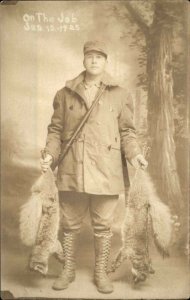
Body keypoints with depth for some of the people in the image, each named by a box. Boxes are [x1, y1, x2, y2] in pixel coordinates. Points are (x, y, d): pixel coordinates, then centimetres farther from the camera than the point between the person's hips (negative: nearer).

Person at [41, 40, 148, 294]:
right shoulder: (65, 93, 8)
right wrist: (50, 154, -5)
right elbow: (56, 129, 10)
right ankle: (68, 270, 32)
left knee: (103, 225, 10)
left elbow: (127, 131, 8)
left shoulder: (120, 95, 6)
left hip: (105, 171, 0)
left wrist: (134, 153, -9)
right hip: (71, 170, 1)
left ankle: (101, 272, 29)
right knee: (69, 224, 12)